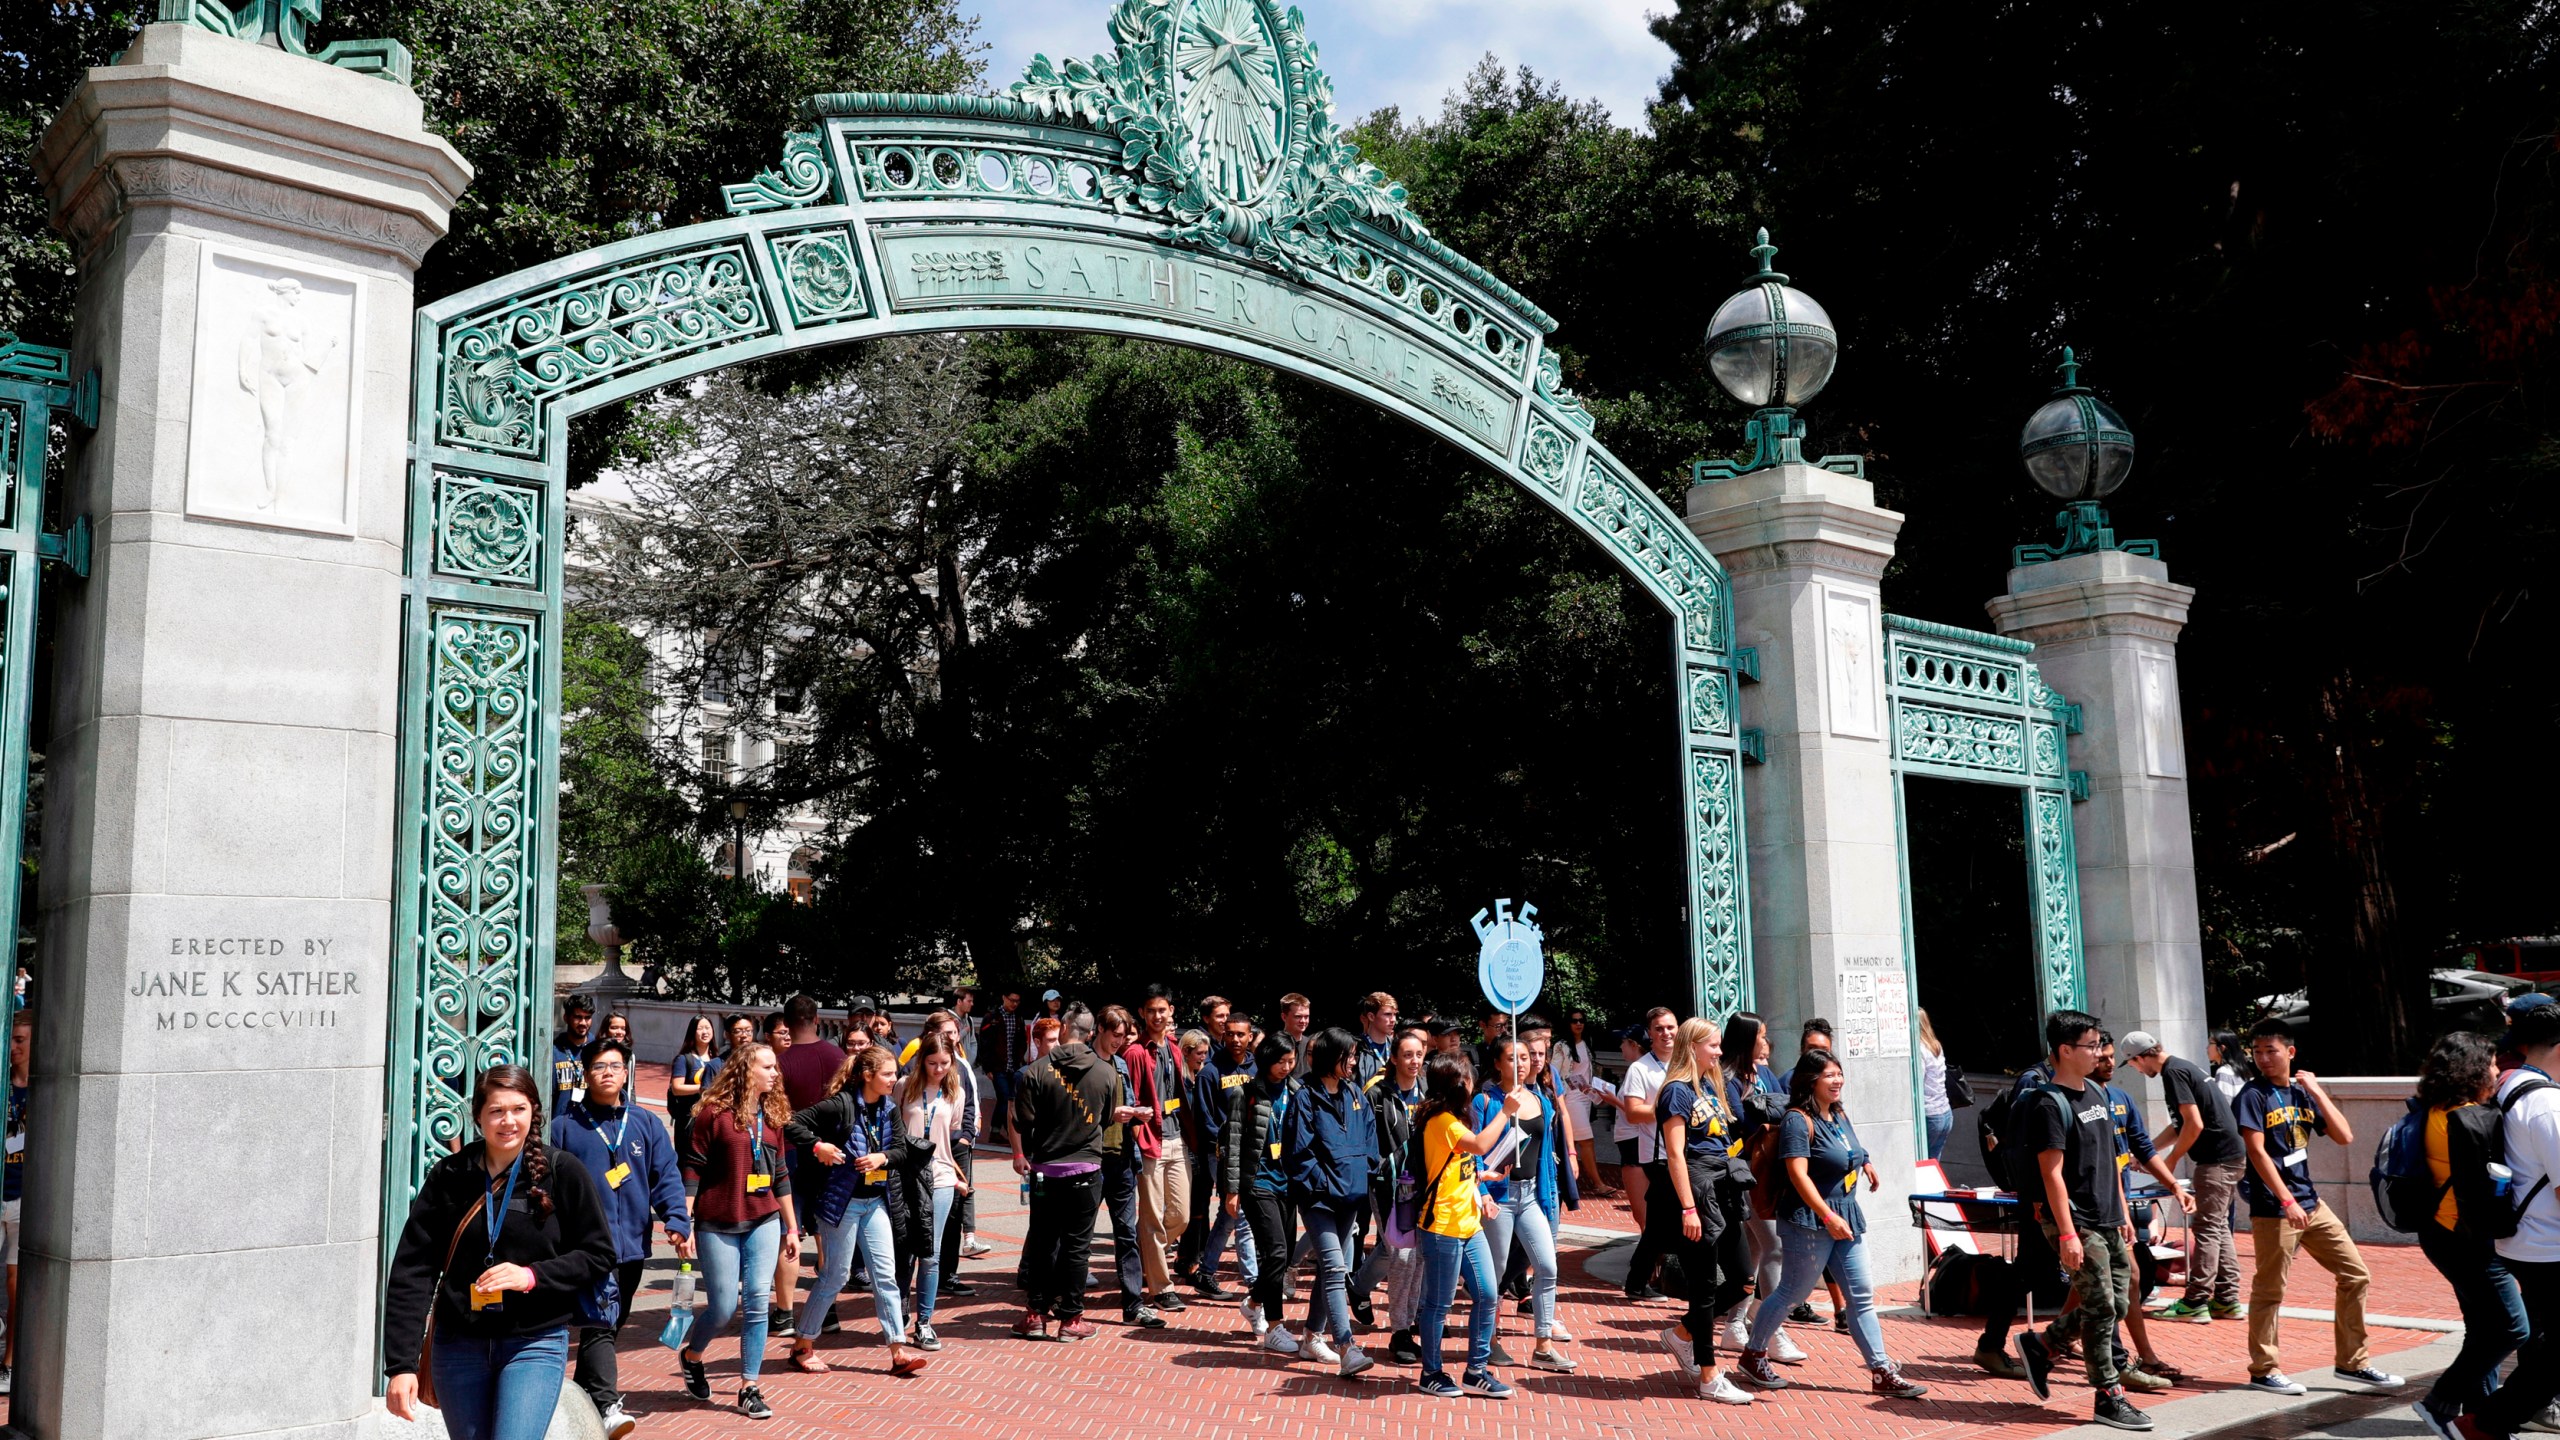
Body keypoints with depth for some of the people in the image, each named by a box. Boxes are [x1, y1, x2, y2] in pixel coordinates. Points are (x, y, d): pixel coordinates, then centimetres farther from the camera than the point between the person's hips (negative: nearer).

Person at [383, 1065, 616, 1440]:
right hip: (459, 1346, 3)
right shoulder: (448, 1176, -1)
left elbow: (598, 1255, -1)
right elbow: (412, 1270, -3)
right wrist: (401, 1364, -9)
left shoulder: (563, 1172, -6)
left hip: (536, 1343, -3)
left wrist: (533, 1276, -17)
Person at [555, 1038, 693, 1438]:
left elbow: (667, 1176, 4)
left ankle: (585, 1394, 32)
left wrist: (677, 1222, -9)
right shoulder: (567, 1126, 1)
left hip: (633, 1245, 4)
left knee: (611, 1324, 15)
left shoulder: (645, 1124, 9)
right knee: (599, 1324, -17)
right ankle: (606, 1407, -25)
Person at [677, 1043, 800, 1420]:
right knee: (723, 1307, -1)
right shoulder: (714, 1112, -9)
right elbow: (692, 1171, -9)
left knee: (758, 1302, -3)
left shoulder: (773, 1115, 8)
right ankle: (691, 1356, 31)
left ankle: (749, 1388, 5)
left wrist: (791, 1227, 15)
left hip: (764, 1222, 4)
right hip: (718, 1225, -4)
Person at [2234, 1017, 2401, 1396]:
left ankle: (2352, 1361, 20)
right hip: (2273, 1209, -7)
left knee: (2356, 1276, 9)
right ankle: (2262, 1370, 10)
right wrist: (2287, 1202, -19)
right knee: (2269, 1290, -1)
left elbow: (2345, 1137, 4)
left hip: (2311, 1204, 7)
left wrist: (2316, 1091, -2)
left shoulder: (2302, 1092, 11)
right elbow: (2257, 1152, -15)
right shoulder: (2253, 1095, -7)